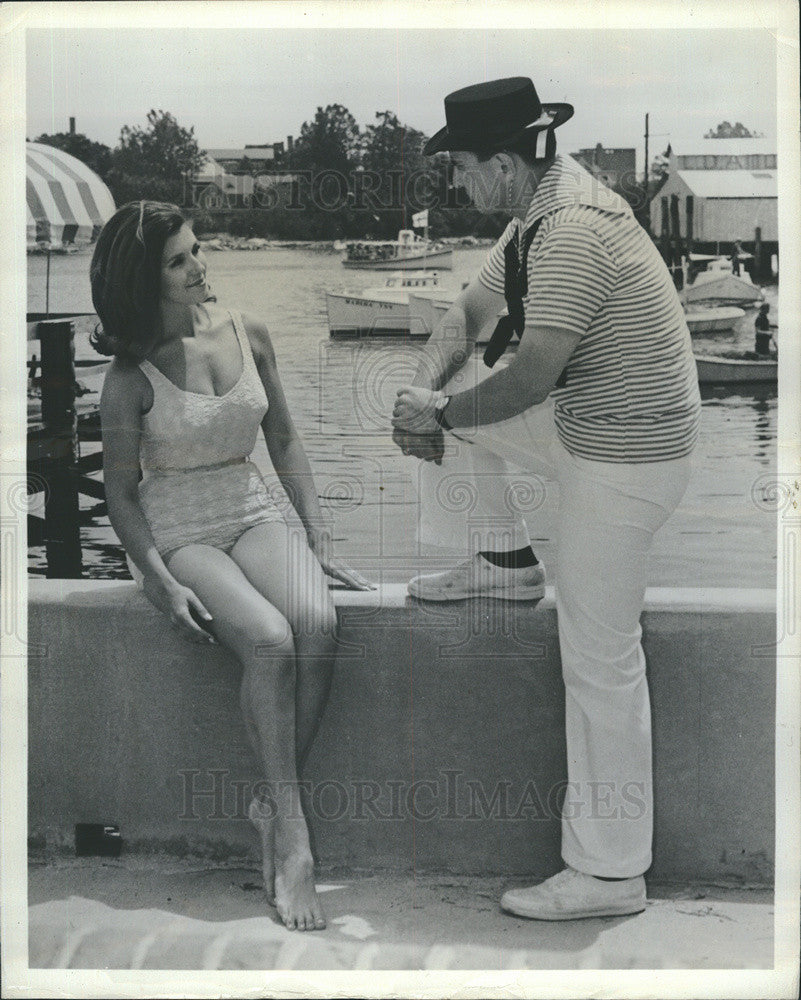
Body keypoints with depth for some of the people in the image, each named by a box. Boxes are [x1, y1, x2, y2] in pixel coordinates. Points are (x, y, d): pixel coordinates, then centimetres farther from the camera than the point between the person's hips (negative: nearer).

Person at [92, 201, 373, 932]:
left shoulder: (247, 334, 5)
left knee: (318, 624, -29)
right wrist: (163, 583, -15)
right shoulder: (133, 373, -6)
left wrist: (320, 538, 6)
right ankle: (293, 841, -22)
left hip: (254, 516, 4)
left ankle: (274, 803, -12)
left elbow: (284, 441, 14)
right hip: (177, 534, -4)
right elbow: (121, 493, -2)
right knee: (270, 640, -31)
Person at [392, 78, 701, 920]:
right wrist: (426, 388, -4)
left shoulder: (574, 235, -26)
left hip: (628, 457, -10)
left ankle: (608, 874, 5)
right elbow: (472, 310, 14)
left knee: (600, 662, -5)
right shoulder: (539, 214, 7)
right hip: (585, 425, 10)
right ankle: (506, 561, 32)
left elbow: (529, 379, -29)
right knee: (458, 405, 18)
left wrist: (434, 416, -12)